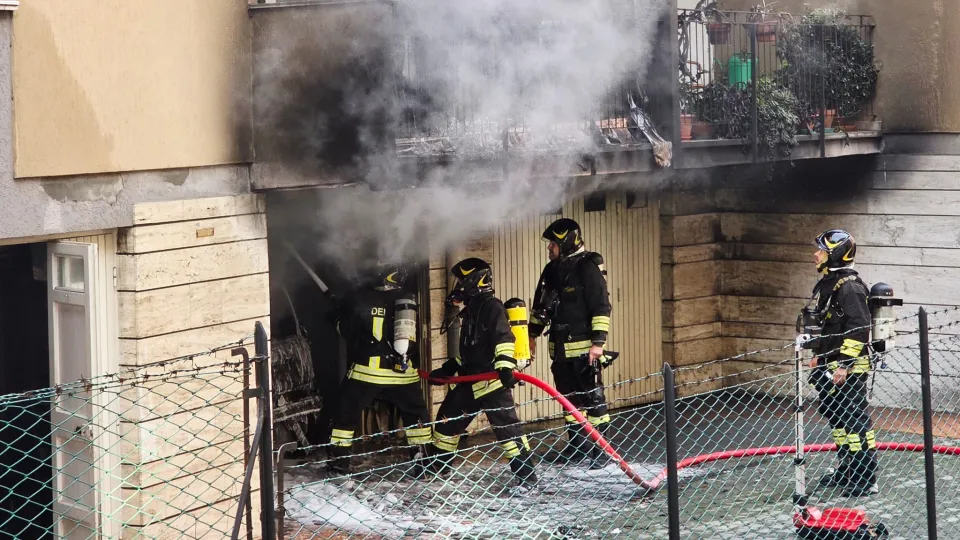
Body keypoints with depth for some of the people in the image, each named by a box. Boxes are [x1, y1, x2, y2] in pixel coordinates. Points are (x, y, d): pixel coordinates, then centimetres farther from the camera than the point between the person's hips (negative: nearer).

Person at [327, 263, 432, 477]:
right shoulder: (407, 302, 2)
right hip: (402, 371, 2)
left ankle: (339, 460, 12)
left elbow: (344, 328, 3)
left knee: (347, 413, 12)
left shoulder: (362, 299, -6)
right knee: (416, 413, 17)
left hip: (366, 370, -2)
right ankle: (420, 458, 12)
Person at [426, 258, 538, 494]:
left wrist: (505, 366, -37)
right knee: (447, 418, 17)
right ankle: (436, 465, 34)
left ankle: (526, 475, -10)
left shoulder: (491, 307, -11)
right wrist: (447, 369, 27)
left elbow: (504, 338, -24)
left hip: (492, 381, -10)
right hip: (469, 381, 10)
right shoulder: (471, 311, 19)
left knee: (507, 426, -13)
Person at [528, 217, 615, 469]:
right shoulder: (552, 271, 12)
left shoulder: (587, 268, -12)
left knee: (592, 396, -7)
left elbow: (602, 306, -16)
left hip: (583, 346, -8)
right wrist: (533, 334, 23)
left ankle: (601, 449, -2)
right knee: (568, 397, 13)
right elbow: (540, 305, 23)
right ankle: (576, 446, 21)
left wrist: (598, 341, -20)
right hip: (560, 346, 8)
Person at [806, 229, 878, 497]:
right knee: (837, 418, 17)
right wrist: (819, 355, 25)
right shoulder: (826, 284, 14)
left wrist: (844, 364, -23)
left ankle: (866, 479, -8)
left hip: (849, 368, -10)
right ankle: (846, 470, 29)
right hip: (830, 366, 10)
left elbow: (858, 328, -22)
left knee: (855, 420, -9)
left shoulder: (849, 286, -17)